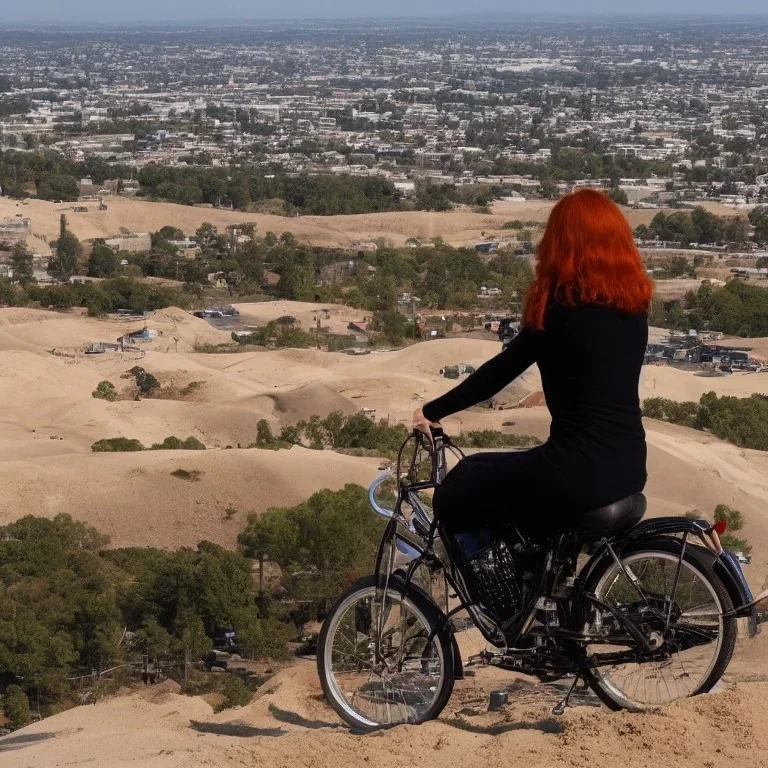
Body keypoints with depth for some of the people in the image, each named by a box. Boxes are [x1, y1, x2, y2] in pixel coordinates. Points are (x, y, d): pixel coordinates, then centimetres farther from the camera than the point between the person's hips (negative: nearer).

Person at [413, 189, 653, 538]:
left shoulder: (563, 305, -10)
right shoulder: (633, 304, 8)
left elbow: (500, 371, -4)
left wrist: (431, 412, 6)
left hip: (578, 475, -8)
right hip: (629, 469, 8)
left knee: (455, 496, 13)